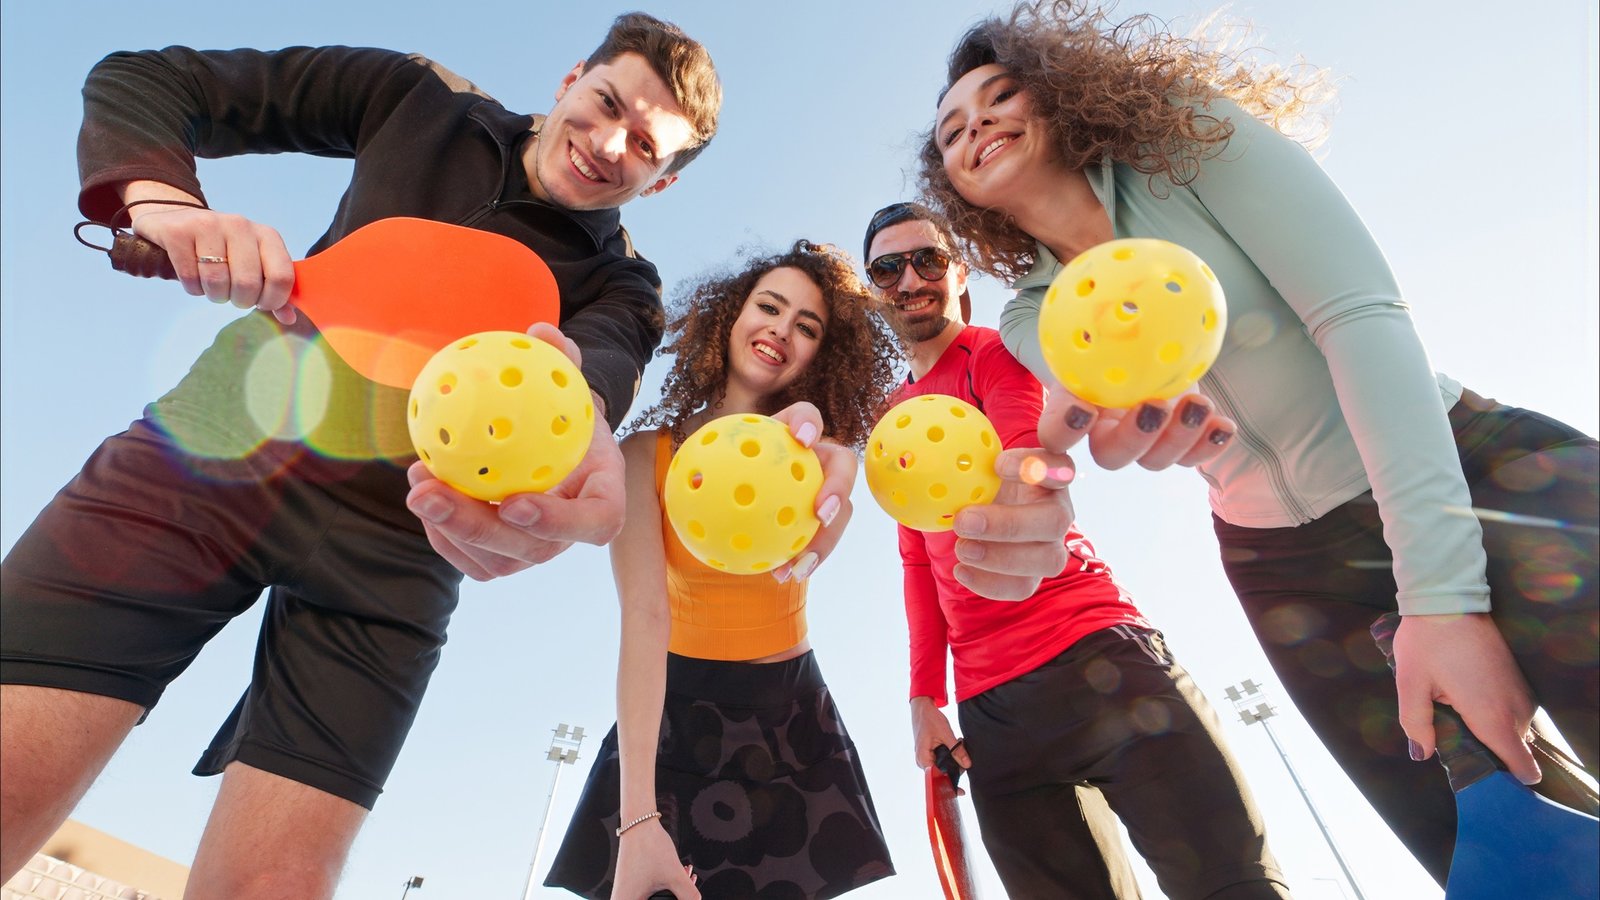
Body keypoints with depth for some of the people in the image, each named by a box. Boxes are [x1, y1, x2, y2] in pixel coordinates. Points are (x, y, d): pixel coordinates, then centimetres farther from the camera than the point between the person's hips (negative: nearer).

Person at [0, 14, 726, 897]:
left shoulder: (620, 285, 5)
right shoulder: (423, 99, 9)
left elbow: (600, 364, -20)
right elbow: (142, 80, 11)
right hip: (212, 454, 2)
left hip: (388, 541, -1)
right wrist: (161, 201, -12)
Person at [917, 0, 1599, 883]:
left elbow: (1363, 312, -20)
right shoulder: (1029, 324, -1)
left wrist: (1441, 590, -28)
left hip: (1480, 468, -2)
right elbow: (1226, 455, -12)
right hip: (1290, 571, 3)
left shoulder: (1185, 136, -9)